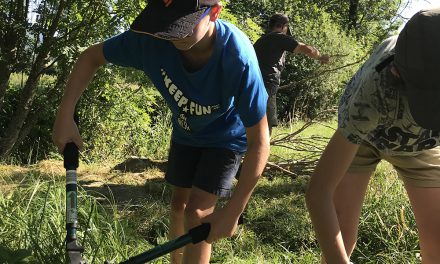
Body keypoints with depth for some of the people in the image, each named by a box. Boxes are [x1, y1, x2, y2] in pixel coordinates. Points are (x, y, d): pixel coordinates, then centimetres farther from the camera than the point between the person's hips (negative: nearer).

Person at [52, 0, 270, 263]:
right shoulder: (151, 39, -31)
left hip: (226, 136, -4)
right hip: (186, 131, 4)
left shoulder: (237, 58, -41)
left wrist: (232, 211, -33)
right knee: (179, 204, 13)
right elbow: (92, 56, -12)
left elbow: (259, 142, -33)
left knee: (197, 213, -12)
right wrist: (65, 114, -21)